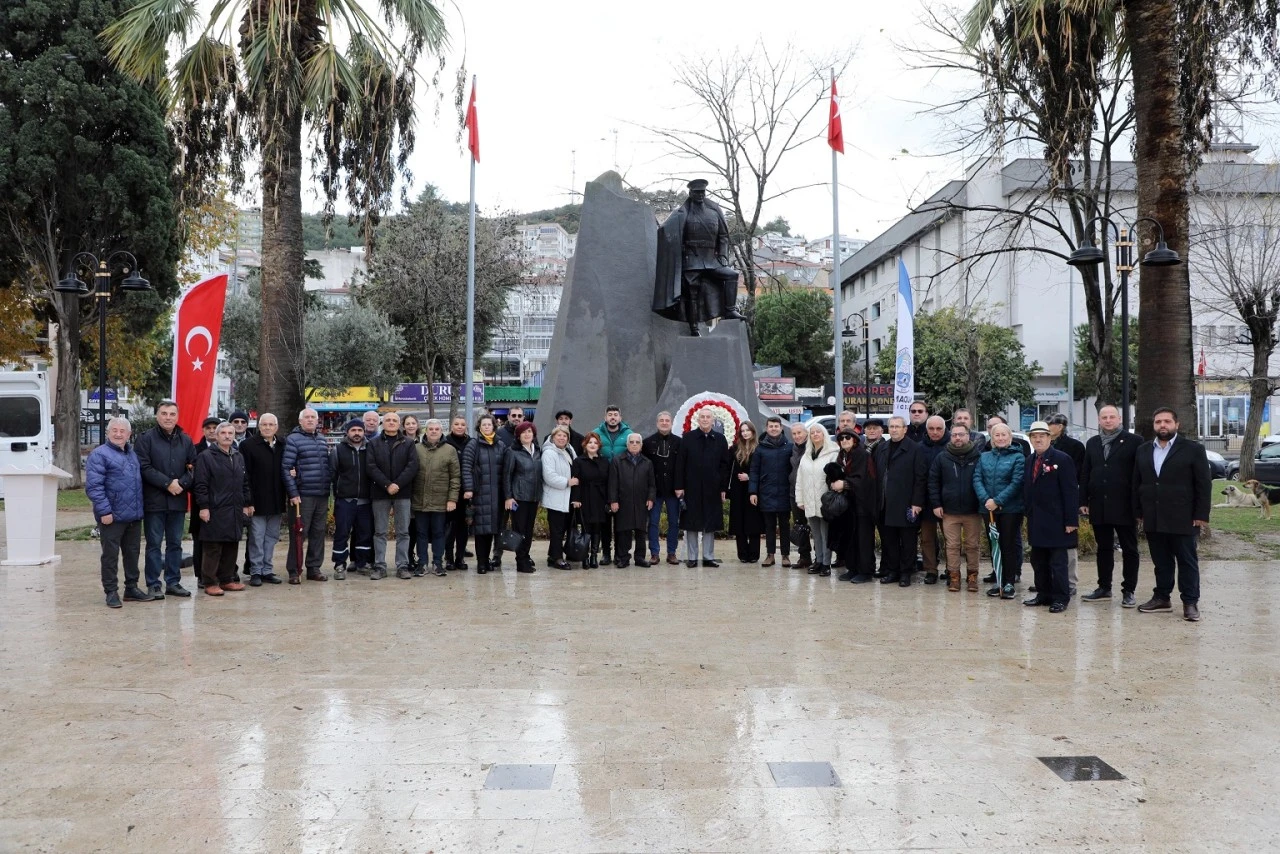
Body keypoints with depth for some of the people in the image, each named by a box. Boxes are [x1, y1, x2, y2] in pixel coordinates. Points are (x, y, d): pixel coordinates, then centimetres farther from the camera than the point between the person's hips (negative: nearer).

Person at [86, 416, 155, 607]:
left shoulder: (132, 454, 15)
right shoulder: (99, 455, -8)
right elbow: (93, 486, -15)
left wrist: (141, 507, 14)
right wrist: (104, 511, -20)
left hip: (134, 515, 7)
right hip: (112, 516, -7)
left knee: (132, 553, 14)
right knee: (110, 555, 2)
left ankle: (132, 588, 25)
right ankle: (111, 592, 9)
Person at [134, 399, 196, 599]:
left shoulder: (186, 440, 9)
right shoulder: (146, 439, -4)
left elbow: (194, 468, 6)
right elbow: (144, 467, -12)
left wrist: (181, 483, -12)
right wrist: (168, 483, -16)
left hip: (178, 500, 4)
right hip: (154, 501, -4)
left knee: (175, 544, 11)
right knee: (154, 544, 2)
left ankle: (173, 582, 19)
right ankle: (153, 584, 8)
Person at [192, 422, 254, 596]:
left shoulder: (239, 457, 16)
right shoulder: (206, 457, -4)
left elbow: (245, 483, 20)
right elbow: (200, 484, -9)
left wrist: (248, 503, 15)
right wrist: (204, 507, -14)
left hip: (235, 510, 6)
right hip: (215, 511, -6)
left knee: (231, 548, 10)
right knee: (213, 549, -3)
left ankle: (227, 580, 19)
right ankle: (210, 583, 4)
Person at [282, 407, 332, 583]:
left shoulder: (322, 439, 14)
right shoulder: (293, 439, -6)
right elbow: (286, 468, -10)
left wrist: (330, 486, 9)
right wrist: (293, 493, -14)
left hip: (323, 495, 6)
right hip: (303, 495, -6)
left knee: (318, 533, 10)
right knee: (300, 533, -3)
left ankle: (314, 568, 18)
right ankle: (294, 571, 5)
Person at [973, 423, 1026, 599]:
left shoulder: (1017, 457, -2)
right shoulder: (984, 457, 10)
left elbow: (1016, 483, -11)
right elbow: (977, 479, 1)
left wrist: (997, 501, -18)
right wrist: (985, 499, -15)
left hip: (1011, 509, -4)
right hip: (989, 509, 4)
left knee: (1009, 545, 0)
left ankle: (1009, 582, 6)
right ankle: (998, 580, 17)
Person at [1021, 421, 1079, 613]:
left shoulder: (1062, 459, -9)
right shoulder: (1030, 460, 12)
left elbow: (1071, 491, -12)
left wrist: (1071, 520, -16)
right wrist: (1027, 512, 8)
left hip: (1056, 521, -7)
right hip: (1036, 521, 7)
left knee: (1058, 562, -1)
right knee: (1038, 560, 13)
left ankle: (1060, 598, 6)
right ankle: (1044, 594, 23)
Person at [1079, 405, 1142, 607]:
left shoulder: (1133, 442, -3)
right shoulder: (1092, 443, 12)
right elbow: (1085, 474, 12)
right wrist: (1083, 501, 5)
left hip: (1124, 506, -4)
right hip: (1099, 506, 5)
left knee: (1129, 550, 3)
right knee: (1104, 549, 13)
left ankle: (1129, 591, 9)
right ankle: (1104, 587, 21)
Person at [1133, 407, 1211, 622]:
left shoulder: (1193, 449, -2)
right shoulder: (1143, 450, 11)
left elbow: (1204, 485, -3)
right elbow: (1137, 483, 13)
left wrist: (1201, 515, -8)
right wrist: (1138, 512, 8)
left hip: (1183, 519, -4)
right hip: (1153, 520, 4)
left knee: (1187, 561, 2)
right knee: (1161, 561, 11)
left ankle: (1190, 602, 6)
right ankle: (1161, 597, 19)